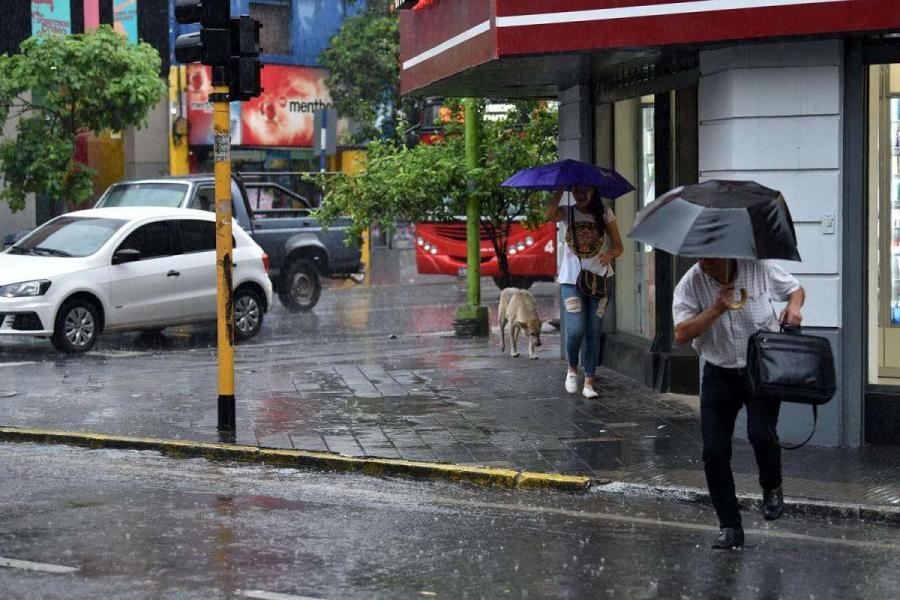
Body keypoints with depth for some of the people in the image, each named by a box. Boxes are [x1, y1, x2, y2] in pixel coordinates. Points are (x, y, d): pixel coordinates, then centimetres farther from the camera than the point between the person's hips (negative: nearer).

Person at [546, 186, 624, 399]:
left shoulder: (604, 214, 4)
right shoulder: (568, 213, 2)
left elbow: (619, 246, 2)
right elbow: (550, 215, -22)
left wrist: (611, 252, -21)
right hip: (571, 279, -1)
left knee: (593, 332, 0)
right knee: (576, 329, -13)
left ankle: (588, 383, 5)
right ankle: (572, 369, 15)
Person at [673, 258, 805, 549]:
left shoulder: (759, 269, -9)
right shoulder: (691, 283, -9)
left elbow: (795, 289, 10)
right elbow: (681, 334, -17)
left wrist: (794, 307, -13)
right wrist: (717, 309, -25)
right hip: (719, 374, 2)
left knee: (761, 433, -22)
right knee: (714, 451, -3)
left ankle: (772, 488, 12)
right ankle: (730, 528, 11)